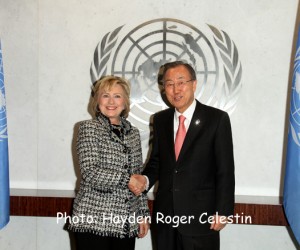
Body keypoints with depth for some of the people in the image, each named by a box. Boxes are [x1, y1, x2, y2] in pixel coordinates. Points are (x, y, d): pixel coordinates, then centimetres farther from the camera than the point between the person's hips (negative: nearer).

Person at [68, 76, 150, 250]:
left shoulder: (133, 133, 11)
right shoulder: (89, 128, -3)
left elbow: (139, 177, 14)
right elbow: (91, 174, -14)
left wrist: (143, 213, 10)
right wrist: (128, 178, -12)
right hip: (94, 222, -4)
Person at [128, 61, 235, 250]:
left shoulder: (217, 119, -6)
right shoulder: (160, 120, 7)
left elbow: (225, 170, -7)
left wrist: (222, 212, -10)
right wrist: (145, 179, -6)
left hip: (201, 216, -4)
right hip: (165, 215, 4)